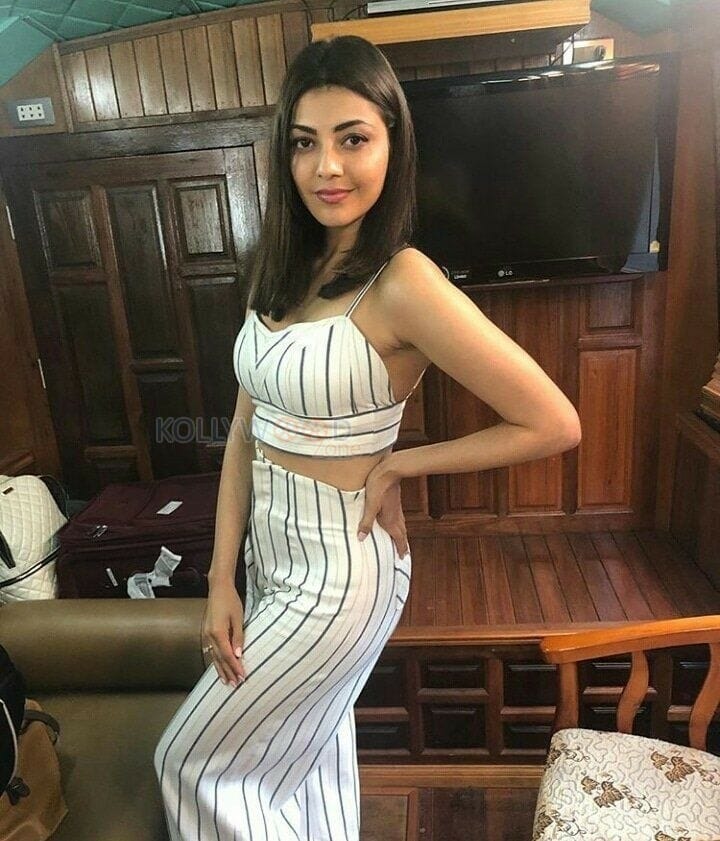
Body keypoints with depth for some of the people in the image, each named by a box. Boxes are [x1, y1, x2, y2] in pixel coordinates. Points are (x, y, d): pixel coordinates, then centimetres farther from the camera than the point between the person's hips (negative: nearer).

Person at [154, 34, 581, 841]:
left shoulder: (403, 283, -22)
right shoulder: (282, 270, 1)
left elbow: (555, 424, -20)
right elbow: (246, 426, 1)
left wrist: (397, 464, -15)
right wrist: (222, 578, -2)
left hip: (337, 568, -7)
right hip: (270, 549, 7)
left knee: (196, 760, 14)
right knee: (310, 747, 26)